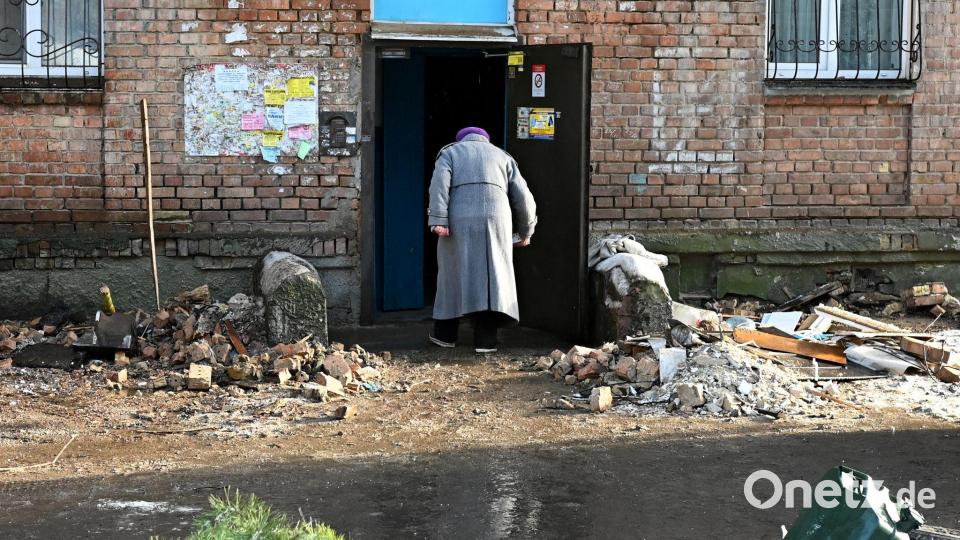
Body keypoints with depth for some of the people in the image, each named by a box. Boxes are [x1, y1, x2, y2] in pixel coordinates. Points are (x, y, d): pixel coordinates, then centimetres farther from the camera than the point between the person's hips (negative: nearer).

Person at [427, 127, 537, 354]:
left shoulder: (450, 152, 20)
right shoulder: (502, 156, 25)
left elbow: (439, 183, -1)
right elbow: (523, 198, 19)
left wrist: (438, 220, -9)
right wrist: (525, 232, 30)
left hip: (459, 221, -1)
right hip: (496, 218, 1)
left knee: (453, 273, 11)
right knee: (492, 275, 4)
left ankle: (445, 334, 21)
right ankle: (485, 340, 0)